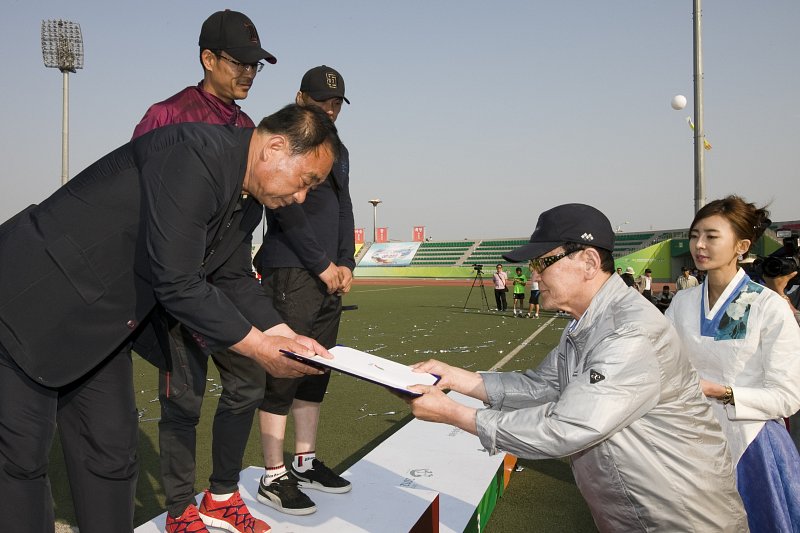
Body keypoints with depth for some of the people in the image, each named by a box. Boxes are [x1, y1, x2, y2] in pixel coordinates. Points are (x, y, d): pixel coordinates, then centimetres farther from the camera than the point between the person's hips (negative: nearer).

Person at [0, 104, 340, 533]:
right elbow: (177, 285, -30)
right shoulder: (193, 156, -28)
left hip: (97, 323, 9)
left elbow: (233, 279, 11)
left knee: (112, 452, 11)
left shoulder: (247, 203, 2)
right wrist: (259, 347, -20)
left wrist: (285, 335, -2)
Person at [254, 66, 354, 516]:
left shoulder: (339, 151, 20)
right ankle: (274, 478, 4)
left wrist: (347, 263, 6)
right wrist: (322, 265, -12)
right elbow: (287, 209, -13)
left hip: (330, 276, 8)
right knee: (284, 373, -5)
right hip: (292, 273, -8)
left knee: (316, 370, 11)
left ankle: (305, 462, 23)